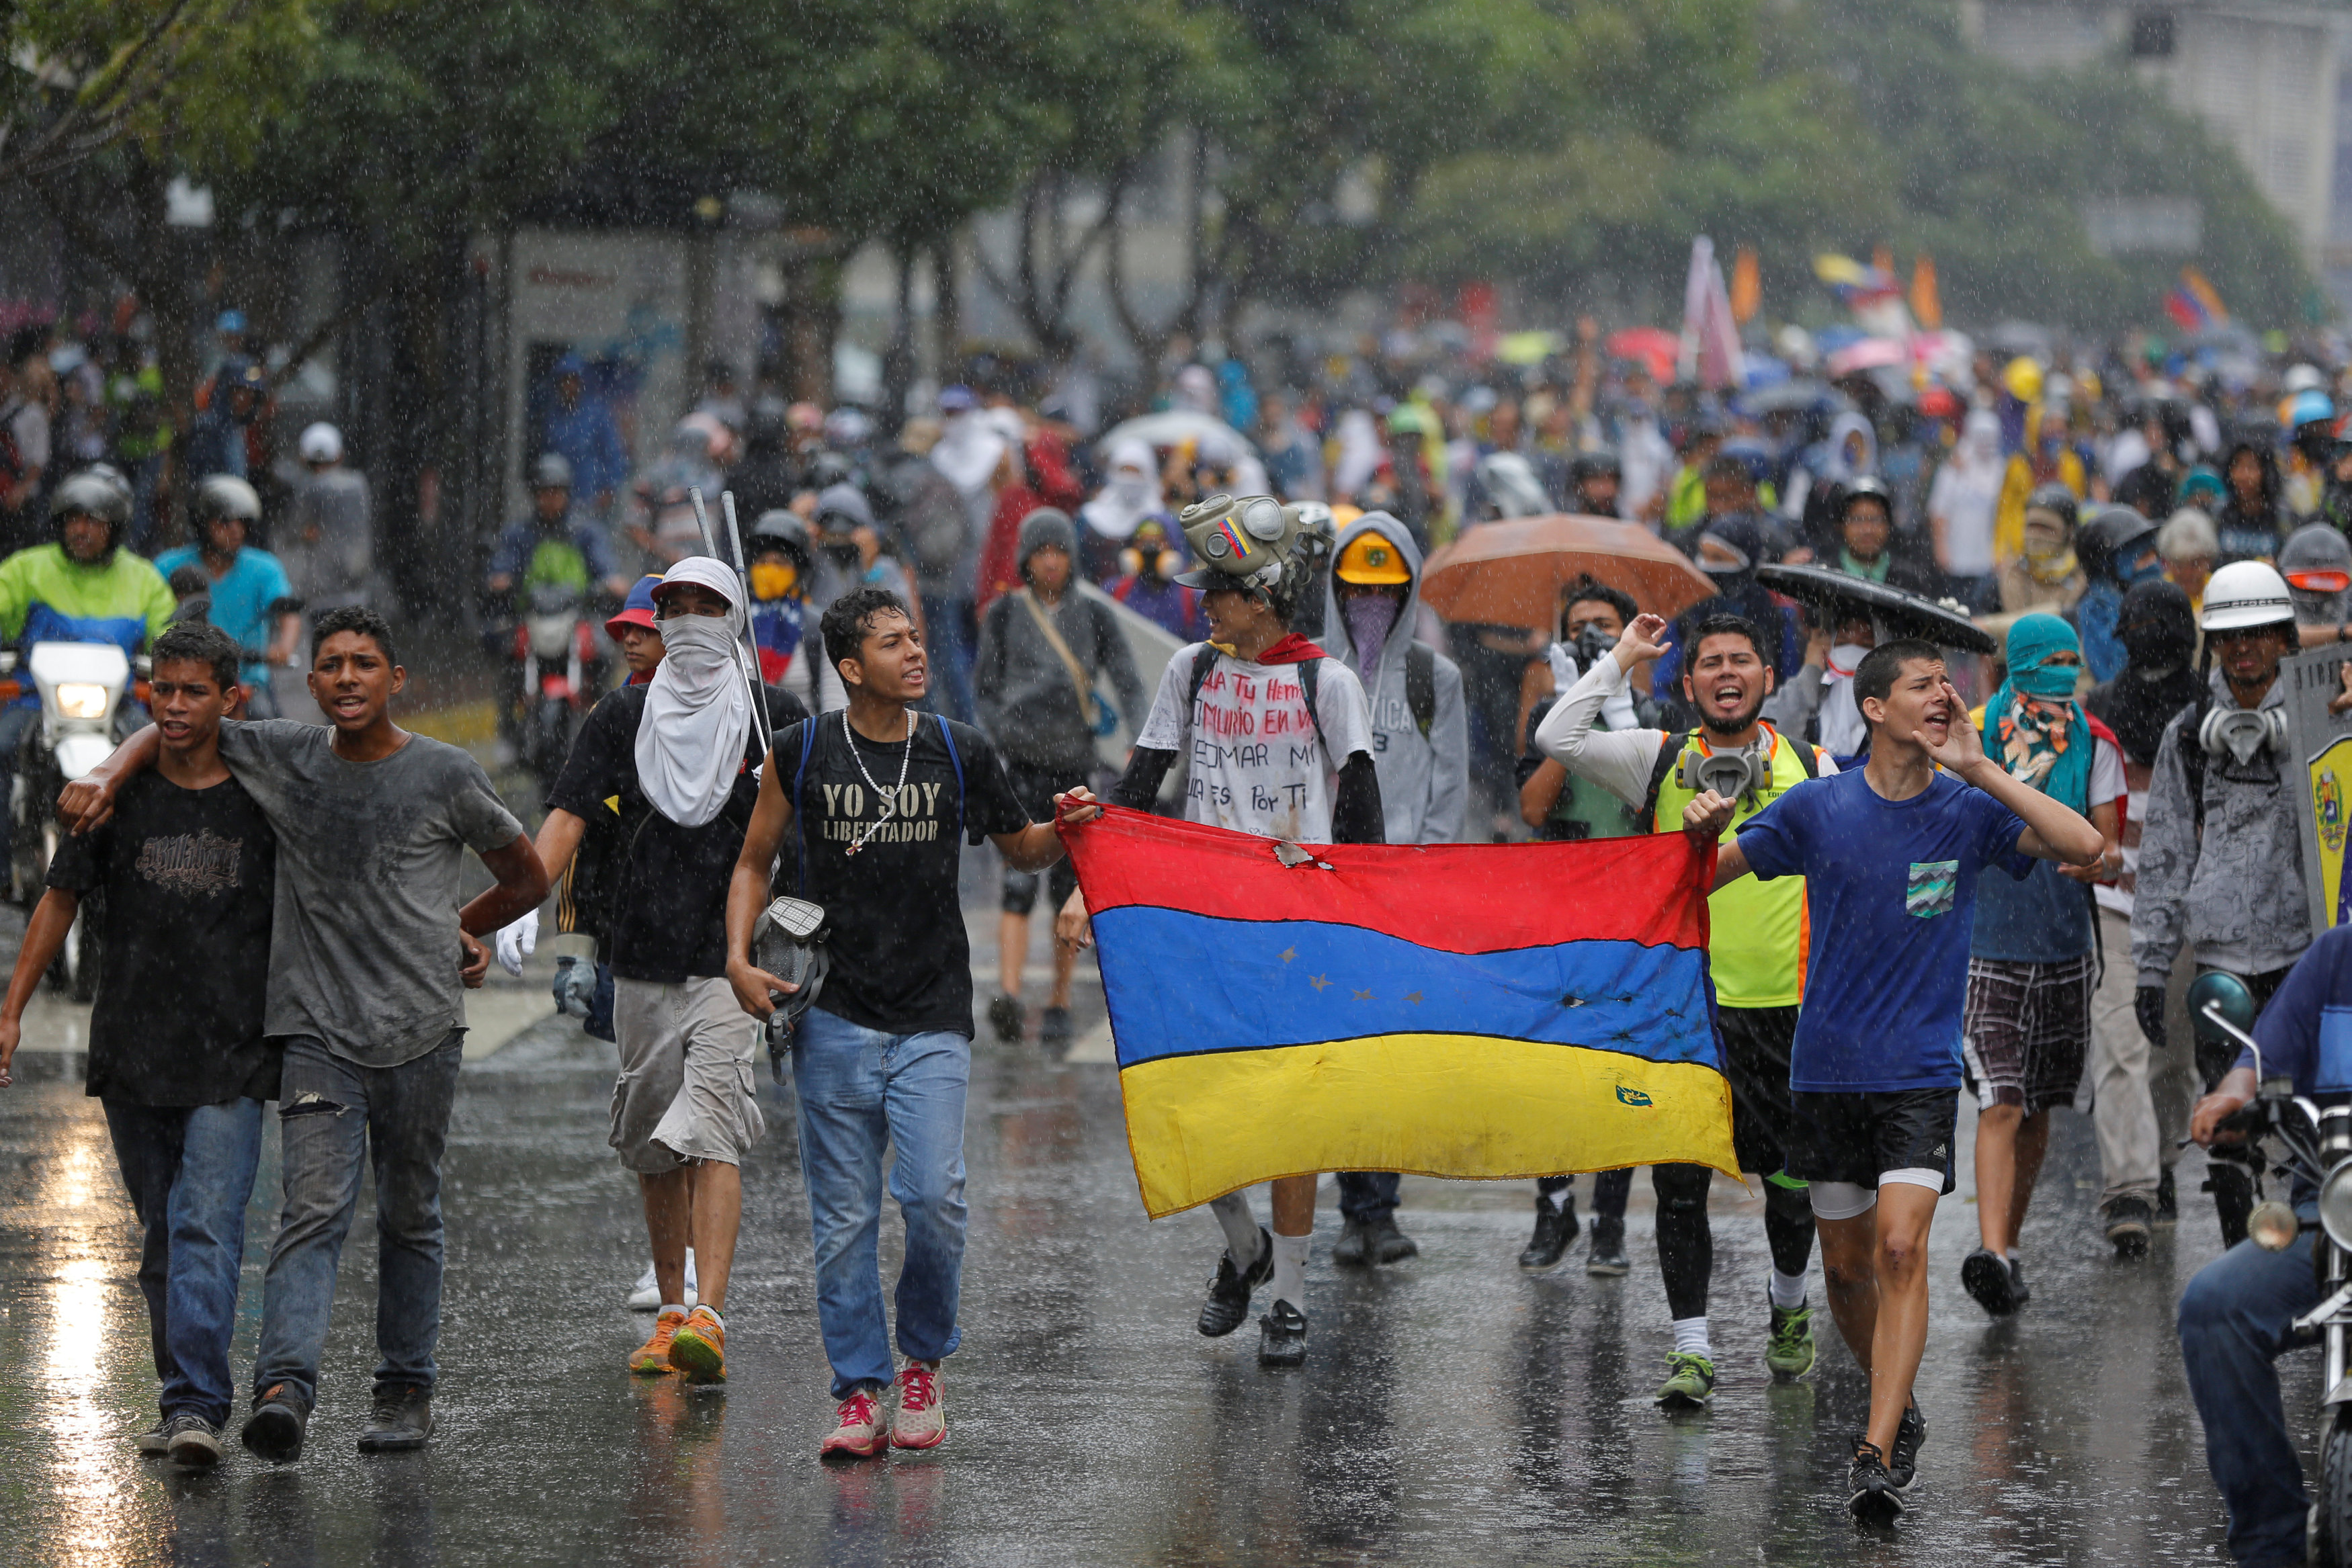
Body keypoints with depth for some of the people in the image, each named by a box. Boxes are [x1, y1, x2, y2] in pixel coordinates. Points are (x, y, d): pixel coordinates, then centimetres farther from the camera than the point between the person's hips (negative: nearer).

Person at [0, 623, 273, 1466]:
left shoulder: (261, 799, 0)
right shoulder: (117, 796, 3)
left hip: (231, 1057, -2)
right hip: (132, 1049, 3)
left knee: (207, 1229, -14)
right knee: (159, 1237, 9)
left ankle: (198, 1409, -19)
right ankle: (182, 1397, 19)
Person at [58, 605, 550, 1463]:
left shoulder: (446, 776, 1)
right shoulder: (283, 757, 6)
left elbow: (527, 878, 14)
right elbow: (168, 731, 18)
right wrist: (107, 775, -1)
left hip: (420, 1028, 0)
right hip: (317, 1029, 0)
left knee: (408, 1216, 8)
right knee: (315, 1209, -13)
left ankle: (406, 1390, 19)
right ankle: (284, 1388, -26)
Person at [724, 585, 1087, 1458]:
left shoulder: (959, 754, 5)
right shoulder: (803, 754, 2)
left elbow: (1020, 850, 18)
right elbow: (755, 863, 13)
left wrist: (1065, 830, -4)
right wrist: (739, 960, -2)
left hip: (933, 1021, 0)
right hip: (834, 1019, 0)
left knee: (934, 1196, -13)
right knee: (844, 1217, 1)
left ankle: (925, 1361, 10)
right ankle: (860, 1394, 10)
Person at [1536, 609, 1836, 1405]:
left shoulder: (1812, 769, 9)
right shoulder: (1658, 760, 7)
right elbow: (1557, 740, -6)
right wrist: (1621, 659, 0)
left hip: (1785, 1008, 1)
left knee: (1792, 1175, 9)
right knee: (1680, 1179, -6)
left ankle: (1788, 1304, 36)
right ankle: (1691, 1347, -3)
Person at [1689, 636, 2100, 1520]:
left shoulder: (1968, 810, -1)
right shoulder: (1817, 807, 0)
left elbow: (2083, 846, -15)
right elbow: (1707, 879, 8)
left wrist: (1977, 768, -16)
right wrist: (1702, 836, -16)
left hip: (1922, 1072, -2)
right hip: (1827, 1071, 2)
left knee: (1900, 1249, -17)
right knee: (1846, 1265, 9)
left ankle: (1876, 1455, -20)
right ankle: (1900, 1414, 31)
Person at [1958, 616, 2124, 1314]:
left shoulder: (2094, 744, 3)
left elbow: (2110, 847, 0)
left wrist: (2102, 861, -22)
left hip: (2065, 948, 3)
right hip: (1989, 948, -3)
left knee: (2036, 1110, 13)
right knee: (2001, 1106, -16)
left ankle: (2008, 1248, 27)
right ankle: (1993, 1254, -25)